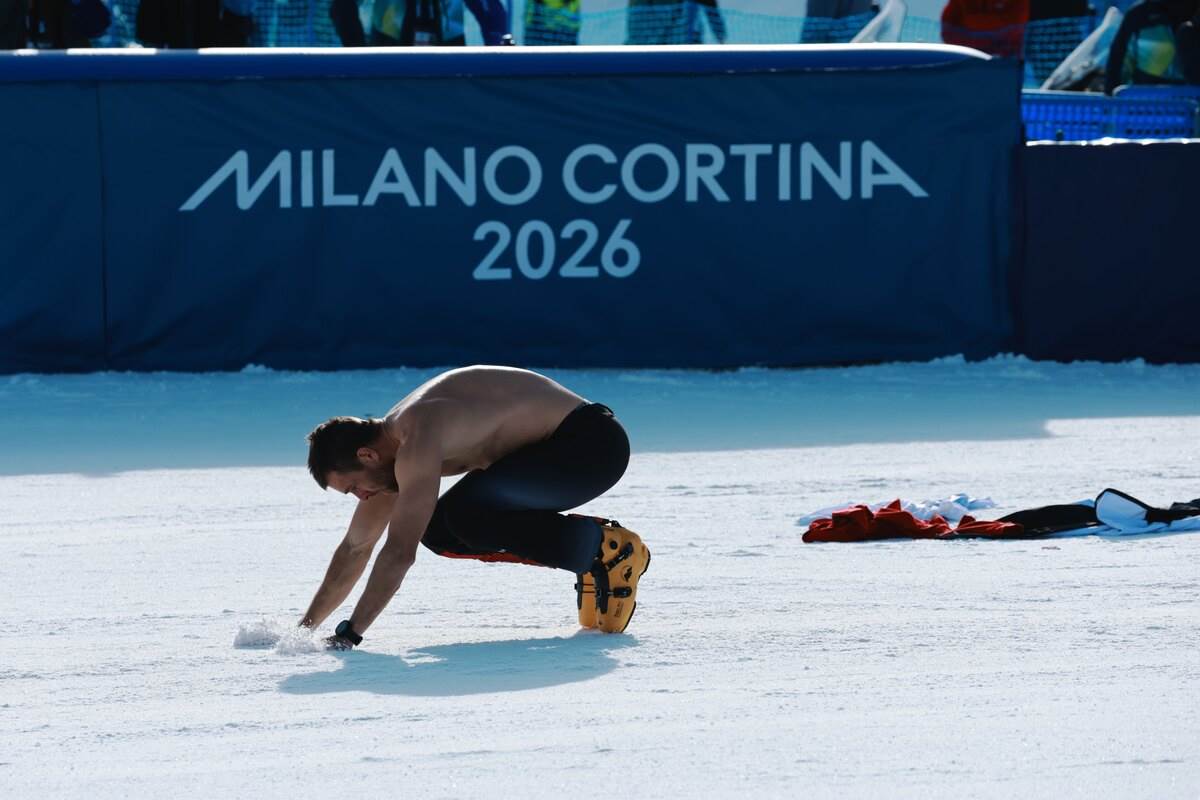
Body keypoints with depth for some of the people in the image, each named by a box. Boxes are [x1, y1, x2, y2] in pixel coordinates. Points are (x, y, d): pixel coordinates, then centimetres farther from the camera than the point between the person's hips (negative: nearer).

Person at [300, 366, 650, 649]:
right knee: (438, 531, 1)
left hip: (592, 442, -10)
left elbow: (400, 552, -31)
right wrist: (306, 627, 13)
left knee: (467, 514, -26)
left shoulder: (416, 444, -25)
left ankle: (607, 548, -12)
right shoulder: (391, 445, 5)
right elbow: (354, 550, 14)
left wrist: (349, 634, -29)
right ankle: (587, 549, 6)